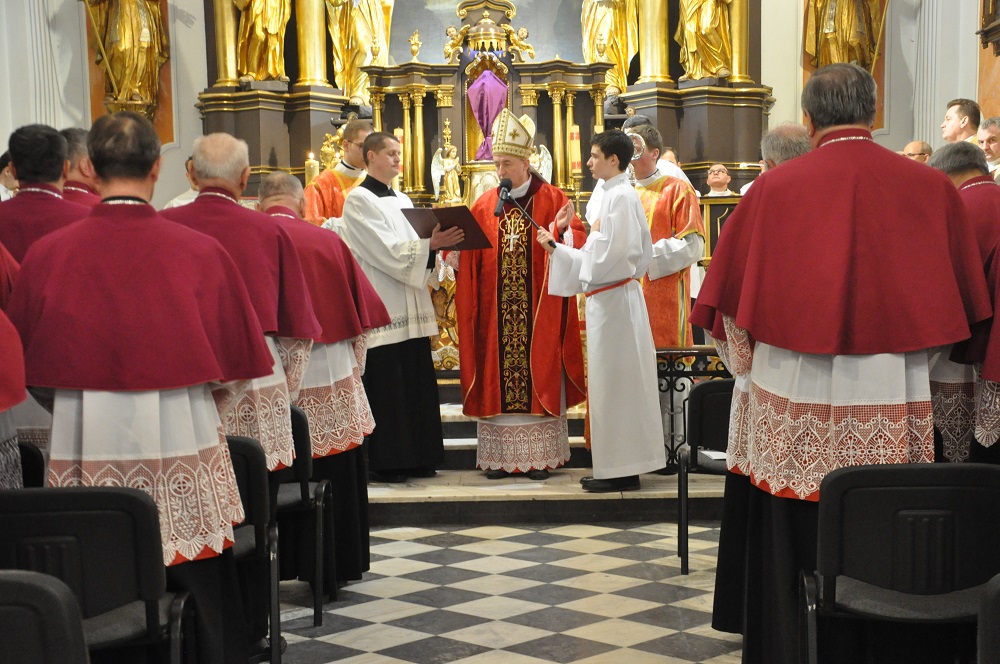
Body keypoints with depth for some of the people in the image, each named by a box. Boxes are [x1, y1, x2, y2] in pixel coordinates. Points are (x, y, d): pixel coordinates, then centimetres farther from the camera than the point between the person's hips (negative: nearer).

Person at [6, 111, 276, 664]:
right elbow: (232, 361, 0)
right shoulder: (200, 251, -8)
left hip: (82, 453, 2)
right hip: (181, 446, -1)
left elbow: (32, 371, 6)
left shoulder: (46, 254, -4)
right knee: (203, 598, 10)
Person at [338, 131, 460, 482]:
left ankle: (416, 458, 16)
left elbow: (412, 250, 14)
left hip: (410, 309, 8)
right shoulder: (359, 200, -6)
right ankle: (384, 464, 4)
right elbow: (387, 251, -15)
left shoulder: (402, 200, 18)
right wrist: (430, 243, -21)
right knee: (385, 390, -4)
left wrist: (437, 243, -5)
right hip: (381, 309, -8)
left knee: (416, 384, 9)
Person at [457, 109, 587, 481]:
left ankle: (540, 456, 7)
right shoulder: (484, 206, 10)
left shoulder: (552, 199, 1)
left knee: (539, 376, 1)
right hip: (496, 311, 3)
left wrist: (563, 230, -24)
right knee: (496, 378, 4)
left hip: (538, 311, -3)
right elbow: (468, 258, 7)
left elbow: (578, 245, -5)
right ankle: (500, 455, 11)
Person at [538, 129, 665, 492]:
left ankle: (622, 471, 3)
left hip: (613, 297, -10)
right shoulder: (616, 195, 15)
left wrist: (593, 233, -3)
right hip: (608, 297, 10)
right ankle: (617, 467, 18)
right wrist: (556, 248, 12)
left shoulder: (620, 196, -14)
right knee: (614, 382, 12)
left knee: (615, 381, -4)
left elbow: (610, 254, -22)